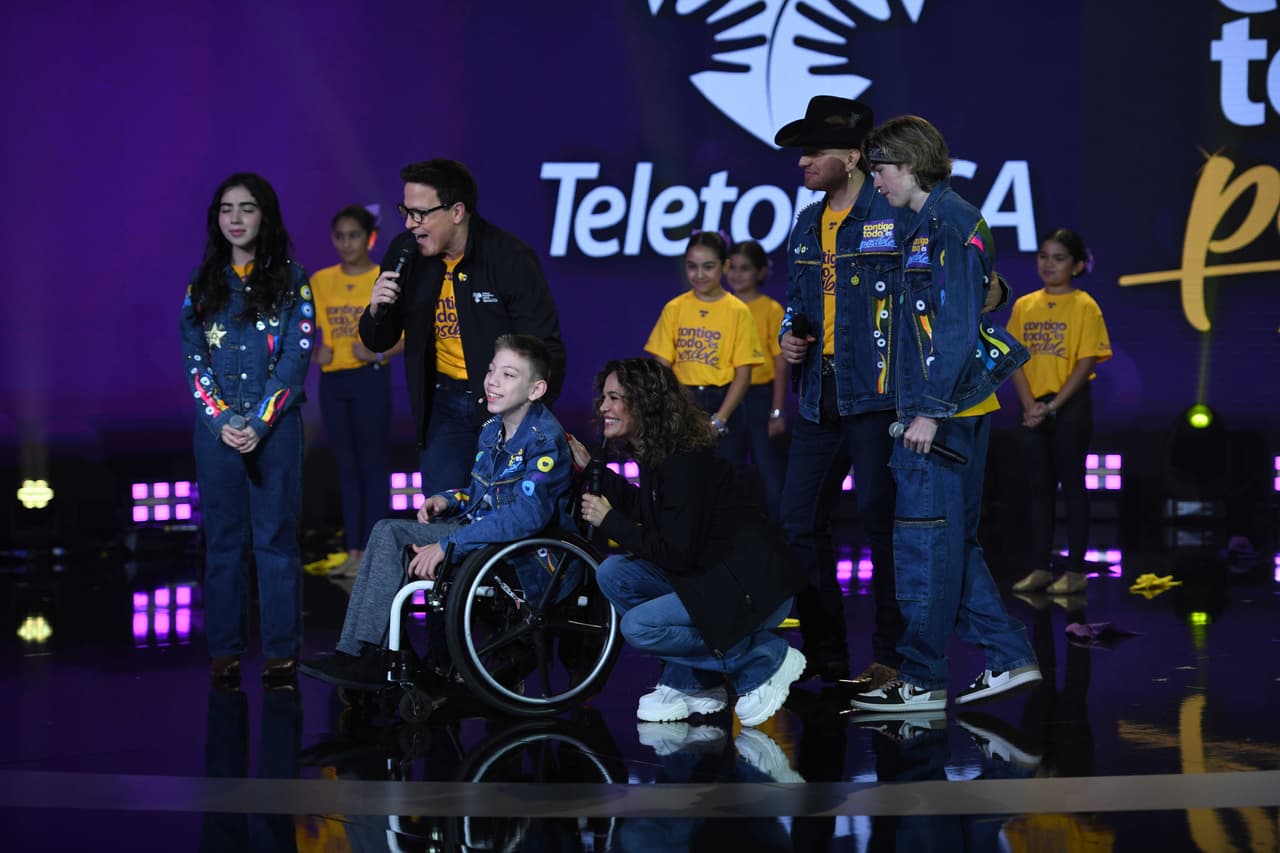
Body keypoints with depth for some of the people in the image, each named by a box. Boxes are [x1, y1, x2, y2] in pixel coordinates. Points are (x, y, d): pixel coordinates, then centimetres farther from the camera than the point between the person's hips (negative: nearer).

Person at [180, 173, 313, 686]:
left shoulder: (292, 281, 2)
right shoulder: (203, 283, 9)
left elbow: (296, 359, -4)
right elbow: (194, 359, 4)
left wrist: (259, 423, -13)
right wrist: (223, 421, -9)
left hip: (275, 426, -2)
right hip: (216, 427, 2)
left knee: (276, 537, -1)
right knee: (223, 537, 5)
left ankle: (281, 652, 4)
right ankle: (225, 650, 11)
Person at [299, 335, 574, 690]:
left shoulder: (544, 438, -17)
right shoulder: (492, 428, 12)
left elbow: (527, 513, -30)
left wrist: (447, 545, -30)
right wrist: (449, 500, 0)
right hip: (482, 532, 9)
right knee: (388, 531, -4)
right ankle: (357, 652, -10)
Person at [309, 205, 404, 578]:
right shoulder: (320, 281, 6)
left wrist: (379, 353, -21)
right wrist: (315, 353, -7)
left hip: (370, 380, -5)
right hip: (332, 382, 5)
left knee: (373, 465, 0)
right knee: (347, 467, 10)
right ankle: (353, 551, 15)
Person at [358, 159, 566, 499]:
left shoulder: (510, 258, -15)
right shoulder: (405, 253, -1)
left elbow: (546, 352, -11)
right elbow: (379, 343, 9)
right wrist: (376, 311, -14)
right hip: (444, 403, 4)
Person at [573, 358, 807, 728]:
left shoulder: (685, 464, -22)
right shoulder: (654, 453, 6)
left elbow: (676, 553, -23)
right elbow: (647, 514, 20)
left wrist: (610, 521, -13)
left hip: (755, 587, -10)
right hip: (710, 576, 10)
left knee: (639, 626, -19)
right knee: (613, 573, 2)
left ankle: (766, 659, -5)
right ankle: (689, 685, 9)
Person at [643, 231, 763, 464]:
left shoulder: (738, 311, 0)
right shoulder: (674, 309, 7)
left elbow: (743, 374, -4)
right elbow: (662, 367, 4)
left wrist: (719, 419, -13)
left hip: (722, 404, -2)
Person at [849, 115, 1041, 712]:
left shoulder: (946, 223, -13)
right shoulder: (927, 223, 17)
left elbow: (958, 326, -19)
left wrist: (930, 411, -21)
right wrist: (920, 408, 19)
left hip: (943, 413, -10)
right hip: (942, 409, 10)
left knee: (924, 541, -4)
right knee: (950, 540, 13)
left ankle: (921, 680, 2)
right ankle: (1008, 658, 17)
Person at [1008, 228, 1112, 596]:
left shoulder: (1084, 307, -5)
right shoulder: (1024, 306, 7)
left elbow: (1086, 363, -10)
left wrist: (1053, 407, -16)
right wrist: (1030, 405, -9)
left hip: (1070, 408, -4)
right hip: (1033, 410, 4)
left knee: (1072, 486, 0)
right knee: (1039, 488, 8)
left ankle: (1076, 571, 5)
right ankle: (1039, 568, 13)